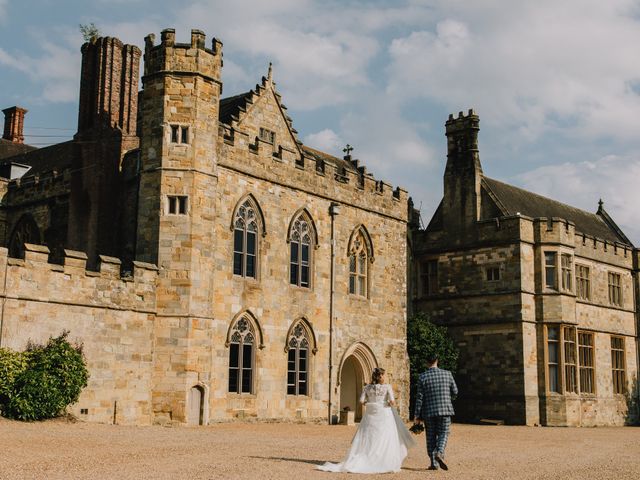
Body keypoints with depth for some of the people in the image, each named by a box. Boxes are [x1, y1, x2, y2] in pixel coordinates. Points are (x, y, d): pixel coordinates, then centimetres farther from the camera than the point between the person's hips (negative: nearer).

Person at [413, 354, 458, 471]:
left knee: (431, 437, 9)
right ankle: (439, 453, -20)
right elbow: (455, 392, 6)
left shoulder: (423, 377, -4)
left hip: (429, 411, 0)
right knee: (443, 433, 6)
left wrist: (417, 415, 0)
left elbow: (419, 398, -5)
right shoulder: (447, 374, -1)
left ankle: (434, 463, 9)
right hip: (445, 410, 0)